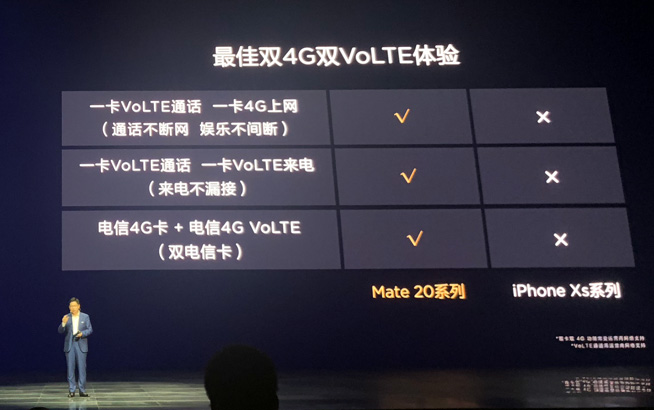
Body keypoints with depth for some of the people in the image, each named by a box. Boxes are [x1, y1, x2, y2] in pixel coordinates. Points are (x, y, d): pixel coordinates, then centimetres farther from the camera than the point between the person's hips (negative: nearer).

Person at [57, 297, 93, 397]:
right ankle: (71, 390, 6)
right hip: (69, 345, 1)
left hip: (81, 345, -1)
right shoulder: (66, 317, 7)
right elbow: (60, 331, 1)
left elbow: (90, 330, 4)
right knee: (70, 368, 1)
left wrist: (82, 333, -14)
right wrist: (63, 323, -18)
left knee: (82, 368, -2)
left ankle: (82, 390, 3)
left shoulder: (85, 317, 5)